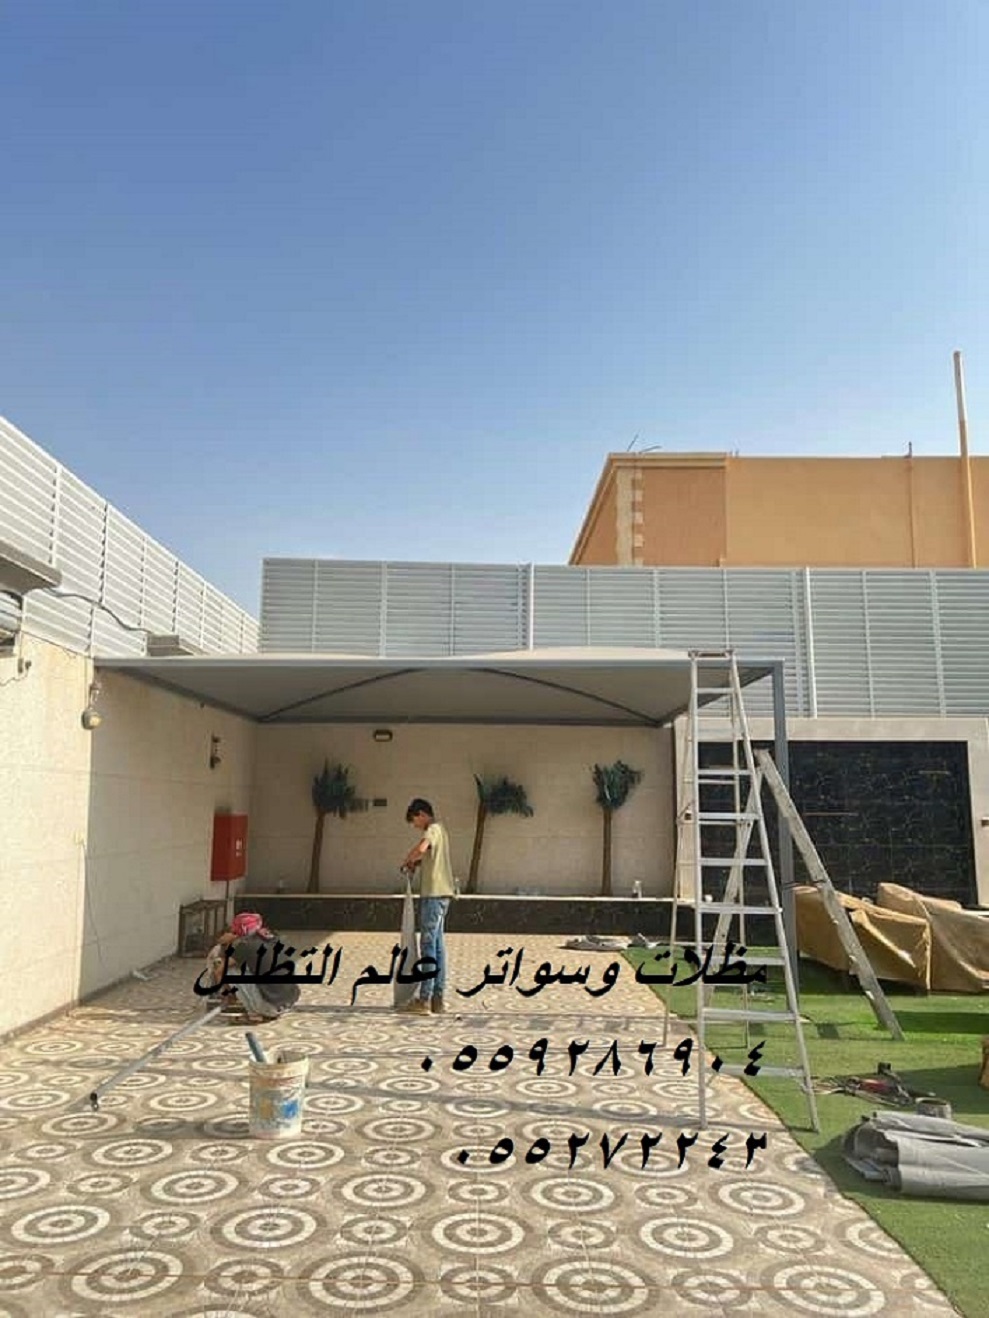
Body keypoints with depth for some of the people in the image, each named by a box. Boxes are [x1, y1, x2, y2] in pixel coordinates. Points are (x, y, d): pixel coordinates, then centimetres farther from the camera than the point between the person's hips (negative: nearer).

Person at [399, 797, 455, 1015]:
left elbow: (421, 848, -30)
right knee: (437, 946, 10)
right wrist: (417, 863, 15)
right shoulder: (440, 830, 20)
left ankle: (424, 1000, -7)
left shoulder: (433, 829, -10)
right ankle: (437, 999, 13)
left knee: (428, 945, -8)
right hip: (441, 893, 10)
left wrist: (407, 860, -12)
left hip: (434, 894, -10)